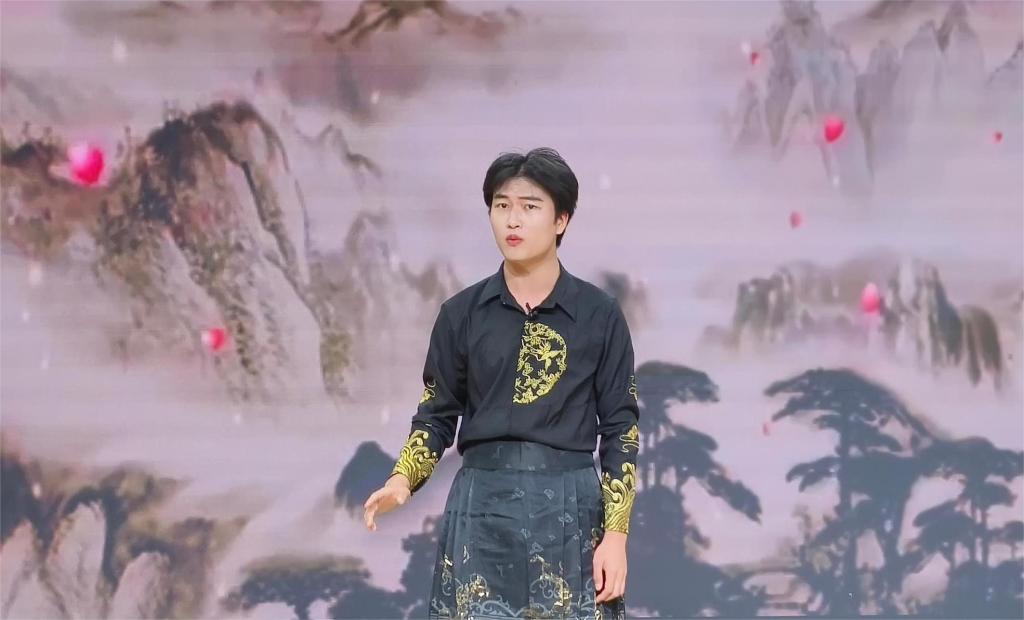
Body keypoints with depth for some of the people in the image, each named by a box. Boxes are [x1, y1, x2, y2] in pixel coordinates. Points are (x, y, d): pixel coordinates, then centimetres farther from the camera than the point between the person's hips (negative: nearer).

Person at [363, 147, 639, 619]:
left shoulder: (599, 314, 1)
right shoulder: (461, 313, 5)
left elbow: (619, 428, 2)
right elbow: (437, 416, 10)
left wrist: (615, 534, -5)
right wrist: (401, 480, -9)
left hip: (569, 509, -1)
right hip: (482, 507, 1)